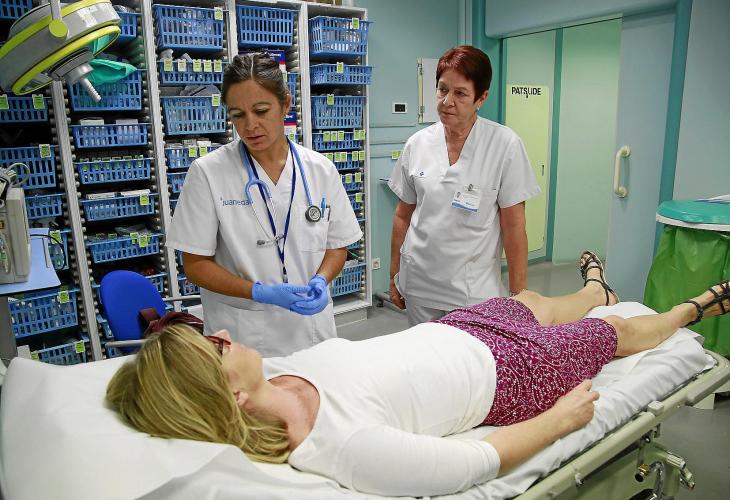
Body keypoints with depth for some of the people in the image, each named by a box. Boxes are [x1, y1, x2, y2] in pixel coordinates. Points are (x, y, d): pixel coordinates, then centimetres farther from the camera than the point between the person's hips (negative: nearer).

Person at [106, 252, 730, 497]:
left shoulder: (278, 374, -22)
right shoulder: (345, 448, -42)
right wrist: (561, 418, -17)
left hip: (444, 331, 6)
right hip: (504, 370, -6)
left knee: (532, 299, 35)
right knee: (616, 331, 21)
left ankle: (596, 291, 74)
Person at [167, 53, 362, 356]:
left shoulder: (321, 170, -2)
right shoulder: (207, 173, -10)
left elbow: (337, 246, 6)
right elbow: (195, 264, -7)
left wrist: (320, 281, -15)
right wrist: (261, 292, -20)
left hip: (311, 326, 3)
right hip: (241, 336, -2)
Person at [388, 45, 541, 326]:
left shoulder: (505, 145, -9)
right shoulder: (417, 144, 0)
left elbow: (514, 227, -7)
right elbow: (403, 216, 8)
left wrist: (519, 297, -6)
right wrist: (394, 276, 11)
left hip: (475, 291, -3)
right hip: (419, 287, 3)